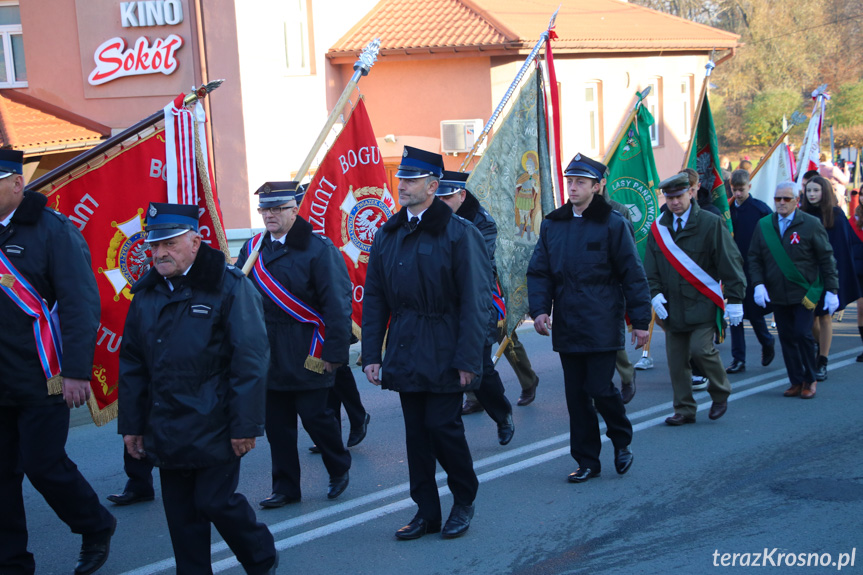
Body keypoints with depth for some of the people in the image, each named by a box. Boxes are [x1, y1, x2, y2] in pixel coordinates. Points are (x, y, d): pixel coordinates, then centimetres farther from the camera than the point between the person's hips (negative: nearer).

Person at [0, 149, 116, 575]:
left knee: (43, 466, -1)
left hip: (41, 382, -5)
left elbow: (80, 304, -12)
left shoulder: (52, 230, -8)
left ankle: (97, 527, 25)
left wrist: (76, 371, -18)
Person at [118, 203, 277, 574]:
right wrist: (131, 424, 12)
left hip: (214, 428, -5)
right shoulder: (147, 292, 9)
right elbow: (132, 363, 14)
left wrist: (246, 425, -14)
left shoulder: (229, 286, -8)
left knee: (215, 501, -3)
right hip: (166, 429, 5)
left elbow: (250, 361, -11)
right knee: (181, 513, 8)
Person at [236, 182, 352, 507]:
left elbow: (337, 304, -12)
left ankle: (339, 469, 26)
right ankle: (285, 487, 20)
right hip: (268, 354, 5)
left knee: (315, 415, 0)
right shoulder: (252, 249, 9)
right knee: (277, 422, 9)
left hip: (307, 353, -5)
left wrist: (334, 352, -16)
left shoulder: (319, 249, -9)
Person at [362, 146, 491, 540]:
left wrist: (467, 359, -15)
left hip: (443, 355, -5)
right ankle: (426, 511, 19)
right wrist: (370, 354, 4)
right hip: (405, 354, 5)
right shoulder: (388, 235, 9)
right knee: (416, 431, 9)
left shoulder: (459, 233, -7)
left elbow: (475, 301, -10)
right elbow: (374, 298, 10)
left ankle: (464, 501, 20)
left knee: (442, 426, -3)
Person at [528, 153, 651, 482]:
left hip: (602, 327, -4)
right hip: (566, 328, 4)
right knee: (576, 396, 8)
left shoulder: (612, 224, -4)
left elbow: (632, 275, -3)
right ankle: (587, 462, 19)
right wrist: (539, 309, -7)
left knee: (600, 389, -7)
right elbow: (539, 272, 9)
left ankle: (622, 442, 21)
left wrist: (640, 321, -6)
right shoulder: (552, 225, 8)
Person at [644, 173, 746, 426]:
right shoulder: (658, 227, 9)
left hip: (703, 304, -4)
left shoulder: (710, 223, -3)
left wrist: (735, 299, -9)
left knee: (701, 349, -15)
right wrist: (655, 293, -4)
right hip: (673, 307, 4)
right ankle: (684, 410, 15)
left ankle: (720, 393, 11)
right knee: (676, 360, 4)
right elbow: (651, 267, 13)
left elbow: (730, 263, -4)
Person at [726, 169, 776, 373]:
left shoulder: (760, 209, -7)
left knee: (754, 312, 2)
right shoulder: (727, 209, 5)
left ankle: (767, 342, 32)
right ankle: (738, 359, 7)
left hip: (754, 269, -4)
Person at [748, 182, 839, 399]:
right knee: (786, 338, 5)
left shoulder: (811, 224, -3)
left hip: (805, 291, -3)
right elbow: (754, 258, 8)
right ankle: (796, 381, 16)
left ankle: (809, 380, 8)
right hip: (777, 294, 3)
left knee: (802, 334, -10)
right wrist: (758, 284, -6)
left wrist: (832, 290, -4)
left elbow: (826, 259, 0)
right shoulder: (763, 225, 5)